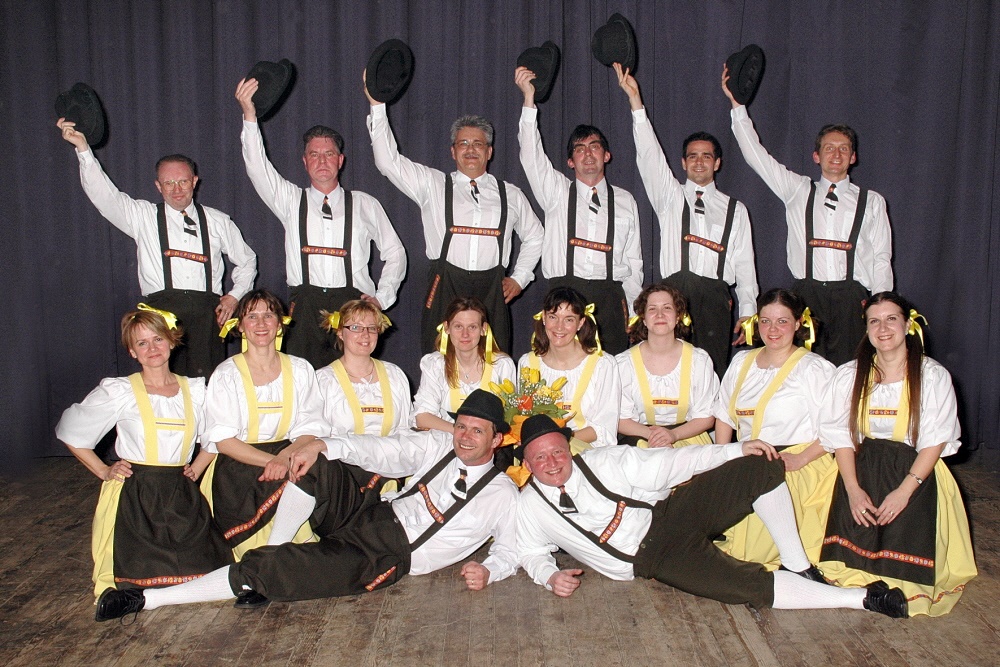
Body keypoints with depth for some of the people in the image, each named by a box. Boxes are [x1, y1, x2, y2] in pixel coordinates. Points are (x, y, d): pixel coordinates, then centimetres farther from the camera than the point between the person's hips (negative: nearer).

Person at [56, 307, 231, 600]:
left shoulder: (195, 389, 6)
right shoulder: (119, 392, -3)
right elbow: (70, 431, 7)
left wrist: (197, 467, 7)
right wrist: (103, 471, 3)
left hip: (182, 496, 3)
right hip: (134, 497, -3)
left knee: (207, 569, -12)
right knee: (143, 575, -16)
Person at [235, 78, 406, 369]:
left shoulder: (365, 205, 12)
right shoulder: (291, 201, 12)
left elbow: (395, 253, 17)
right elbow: (257, 166, -3)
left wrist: (382, 298, 5)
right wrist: (249, 116, -17)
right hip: (304, 308, 1)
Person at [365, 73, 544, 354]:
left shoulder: (510, 195, 15)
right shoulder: (432, 185, 9)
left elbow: (534, 237, 27)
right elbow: (388, 161, 1)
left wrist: (519, 278, 15)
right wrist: (377, 104, -3)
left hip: (492, 292, 1)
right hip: (445, 290, -1)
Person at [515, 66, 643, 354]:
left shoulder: (625, 201, 15)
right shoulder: (557, 192, 11)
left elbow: (633, 261, 14)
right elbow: (532, 156, -5)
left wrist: (634, 315, 8)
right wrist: (529, 98, -15)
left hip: (610, 297, 1)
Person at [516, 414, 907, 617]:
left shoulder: (602, 462, -3)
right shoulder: (528, 507, -2)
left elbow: (663, 465, -3)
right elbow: (531, 553, 13)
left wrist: (737, 450, -7)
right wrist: (550, 577, -11)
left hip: (672, 514, 2)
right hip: (652, 559, -2)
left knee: (761, 468, -14)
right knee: (752, 587, -23)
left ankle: (799, 568, -3)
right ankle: (863, 599, -13)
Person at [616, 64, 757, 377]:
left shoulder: (735, 209, 16)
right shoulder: (670, 196, 14)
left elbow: (744, 264, 12)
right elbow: (649, 155, 2)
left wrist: (747, 312, 2)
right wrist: (635, 100, -8)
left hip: (715, 297, 1)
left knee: (712, 370, -5)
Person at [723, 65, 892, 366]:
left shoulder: (871, 201, 12)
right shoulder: (798, 190, 12)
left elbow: (881, 259, 10)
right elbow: (756, 155, 7)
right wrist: (737, 104, 2)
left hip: (852, 298, 0)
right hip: (806, 294, 0)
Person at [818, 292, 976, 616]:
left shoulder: (933, 376, 0)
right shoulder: (849, 375, 7)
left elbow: (935, 441, -5)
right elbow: (841, 434, 3)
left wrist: (904, 491, -18)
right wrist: (853, 489, -12)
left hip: (915, 472, -2)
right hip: (861, 470, 2)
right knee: (853, 537, -19)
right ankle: (860, 586, 8)